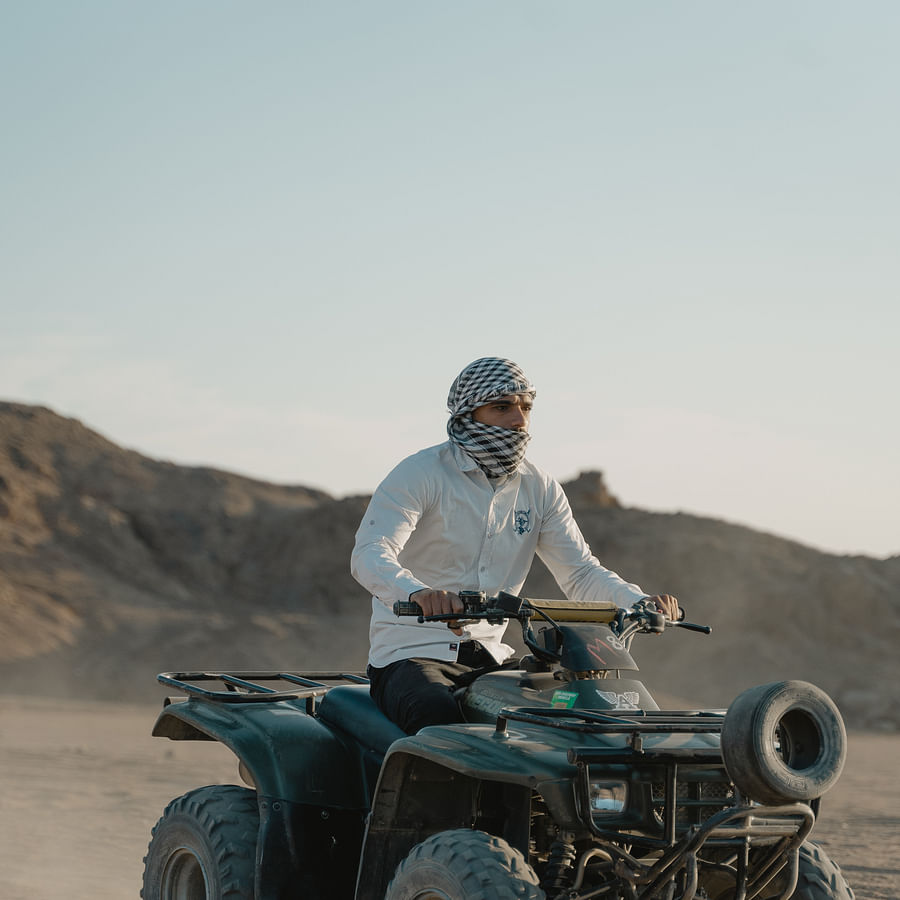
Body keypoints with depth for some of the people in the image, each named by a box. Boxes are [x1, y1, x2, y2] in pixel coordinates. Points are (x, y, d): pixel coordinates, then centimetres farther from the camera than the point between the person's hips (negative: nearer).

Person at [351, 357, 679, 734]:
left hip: (490, 656, 6)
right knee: (440, 717, -36)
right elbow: (369, 555, -22)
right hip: (410, 654, -6)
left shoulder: (539, 487, 10)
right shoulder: (421, 473, -9)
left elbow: (580, 572, 9)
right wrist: (419, 593, -45)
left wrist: (642, 603, -12)